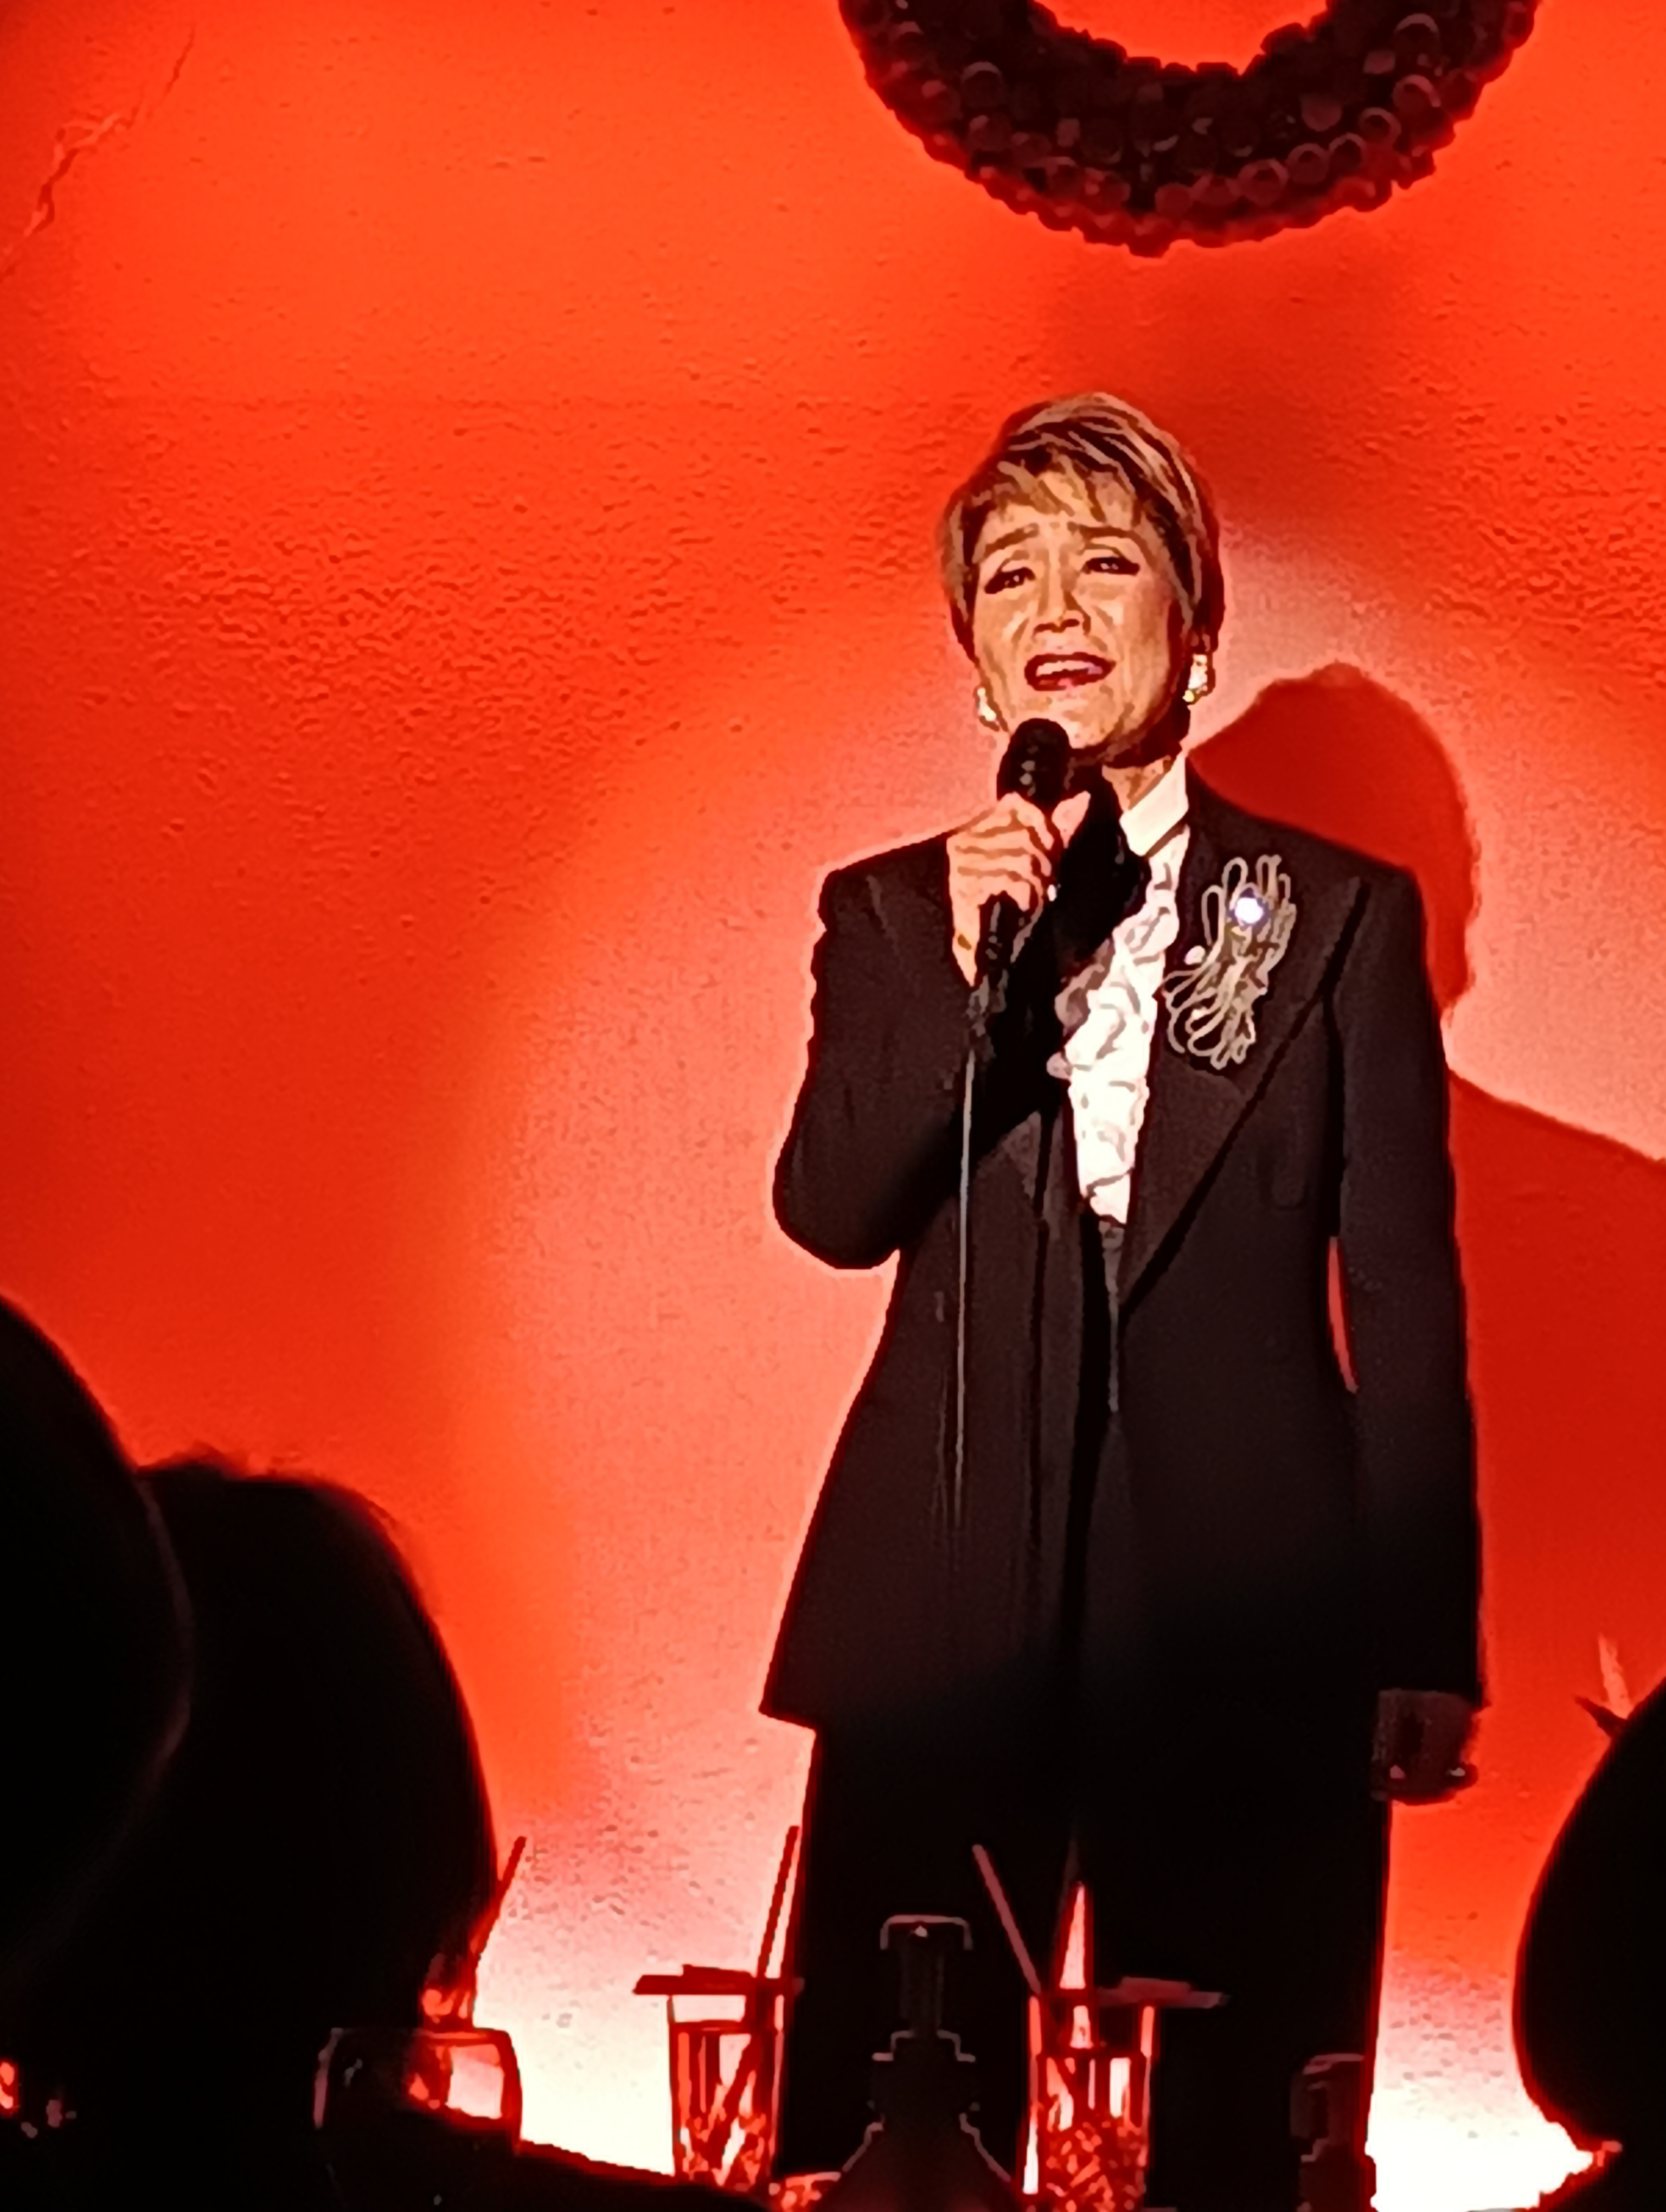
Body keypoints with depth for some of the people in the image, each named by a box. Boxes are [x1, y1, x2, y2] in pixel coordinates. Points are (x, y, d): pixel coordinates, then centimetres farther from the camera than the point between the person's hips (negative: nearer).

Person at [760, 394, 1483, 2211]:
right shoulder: (896, 912, 11)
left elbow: (1406, 1308, 5)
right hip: (949, 1603, 1)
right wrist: (969, 965, -15)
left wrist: (1428, 1649, 1)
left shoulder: (1340, 917, 6)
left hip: (1251, 1613, -1)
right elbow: (828, 1211, -3)